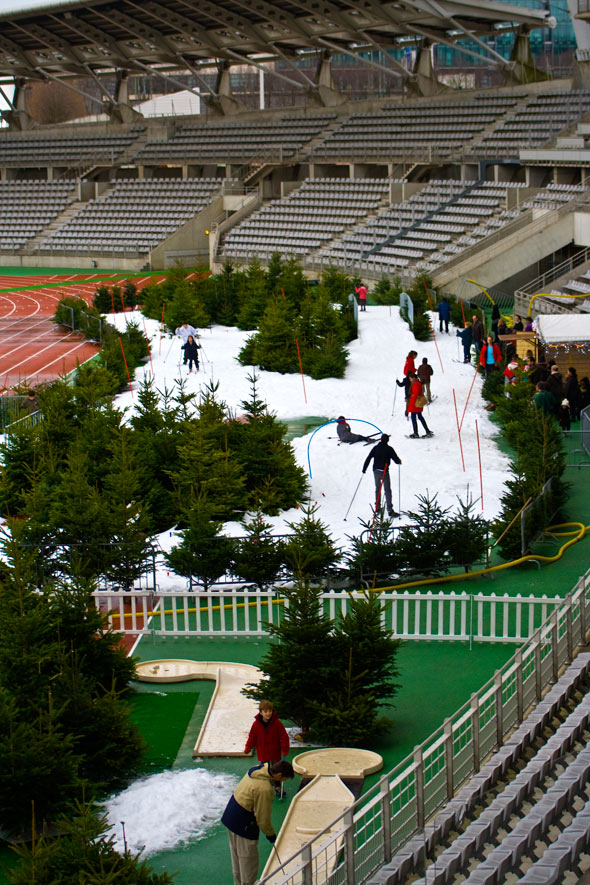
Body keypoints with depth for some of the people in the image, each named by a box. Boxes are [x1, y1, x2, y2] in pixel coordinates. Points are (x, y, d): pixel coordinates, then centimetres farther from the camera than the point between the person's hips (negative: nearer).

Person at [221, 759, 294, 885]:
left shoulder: (257, 769, -3)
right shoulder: (265, 789, -30)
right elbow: (263, 818, -21)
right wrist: (270, 834, -5)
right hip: (244, 825, -10)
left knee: (237, 856, 24)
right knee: (248, 860, 7)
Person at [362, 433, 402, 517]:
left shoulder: (375, 448, 5)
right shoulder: (389, 449, -6)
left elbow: (368, 459, 3)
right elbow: (396, 460, -7)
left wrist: (364, 469, 9)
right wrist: (399, 461, 16)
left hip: (376, 471, 4)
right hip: (384, 471, -4)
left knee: (377, 489, 20)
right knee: (387, 490, -4)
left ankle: (377, 507, 24)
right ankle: (390, 510, -11)